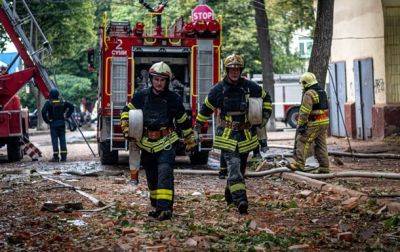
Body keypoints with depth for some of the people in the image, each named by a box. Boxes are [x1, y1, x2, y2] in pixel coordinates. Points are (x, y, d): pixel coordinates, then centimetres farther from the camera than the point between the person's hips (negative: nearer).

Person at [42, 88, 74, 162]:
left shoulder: (49, 103, -6)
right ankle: (63, 156, 6)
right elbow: (71, 107, 5)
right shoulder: (62, 102, 5)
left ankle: (56, 157, -1)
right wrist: (67, 116, 6)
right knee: (62, 139, 6)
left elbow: (43, 112, -17)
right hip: (62, 123, 3)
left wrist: (46, 120, -7)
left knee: (54, 140, -1)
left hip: (53, 123, -3)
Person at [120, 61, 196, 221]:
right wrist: (126, 129, -3)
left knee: (165, 173, -19)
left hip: (166, 143, -3)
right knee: (152, 178, 12)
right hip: (147, 143, 3)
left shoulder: (173, 99, -3)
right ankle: (156, 207, 25)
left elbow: (184, 122, 8)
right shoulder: (141, 96, 1)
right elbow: (127, 111, 12)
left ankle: (165, 208, -24)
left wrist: (190, 141, 14)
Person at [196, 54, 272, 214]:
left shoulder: (250, 87, -1)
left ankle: (230, 193, 34)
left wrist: (265, 116, 8)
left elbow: (266, 99, 18)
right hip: (228, 135, -3)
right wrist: (197, 125, 17)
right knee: (233, 166, -18)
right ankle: (240, 201, -27)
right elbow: (206, 108, 12)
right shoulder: (218, 89, -3)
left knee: (241, 167, 14)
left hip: (246, 134, 3)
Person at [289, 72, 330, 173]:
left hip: (314, 123, -9)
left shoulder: (309, 94, -13)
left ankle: (299, 163, -15)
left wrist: (301, 124, -16)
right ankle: (324, 167, 12)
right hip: (325, 122, 9)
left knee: (302, 142, -8)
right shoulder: (322, 92, 16)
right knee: (321, 145, 12)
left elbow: (304, 112, -18)